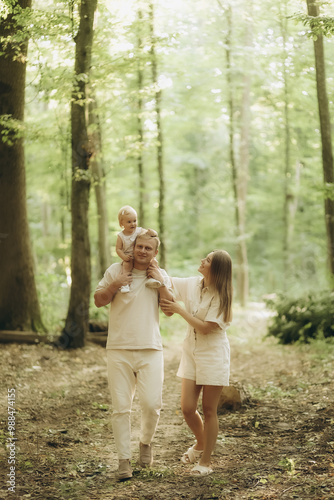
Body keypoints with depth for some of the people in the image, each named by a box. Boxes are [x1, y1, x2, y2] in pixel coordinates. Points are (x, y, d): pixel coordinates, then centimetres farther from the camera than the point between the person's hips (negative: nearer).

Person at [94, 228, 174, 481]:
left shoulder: (161, 275, 9)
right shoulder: (116, 270, 5)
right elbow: (98, 301, 7)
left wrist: (160, 282, -6)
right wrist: (115, 285, -9)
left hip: (150, 350, 1)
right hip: (119, 349, 0)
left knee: (152, 404, -7)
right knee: (121, 407, -1)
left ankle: (146, 442, 22)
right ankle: (124, 459, 8)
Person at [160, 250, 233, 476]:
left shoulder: (221, 297, -15)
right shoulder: (192, 284, 1)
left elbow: (205, 328, -19)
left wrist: (178, 309, -17)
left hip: (213, 355, -5)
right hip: (191, 352, 5)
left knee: (209, 411, 3)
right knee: (187, 408, 2)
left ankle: (205, 462, 16)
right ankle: (201, 444, 33)